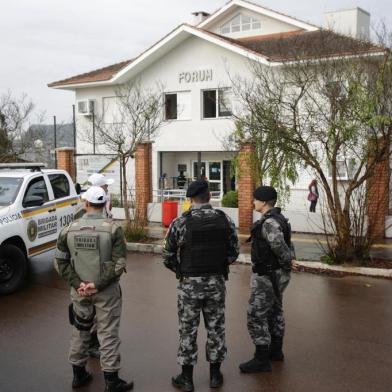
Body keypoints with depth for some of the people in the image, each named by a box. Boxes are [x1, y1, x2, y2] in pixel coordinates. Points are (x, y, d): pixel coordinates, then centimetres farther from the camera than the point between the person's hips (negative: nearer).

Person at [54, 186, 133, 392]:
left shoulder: (70, 229, -2)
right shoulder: (112, 229, -11)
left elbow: (60, 262, -3)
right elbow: (119, 263, -17)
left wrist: (78, 284, -7)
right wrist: (98, 284, -14)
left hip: (79, 290, 3)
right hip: (106, 291, -3)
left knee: (80, 331, 18)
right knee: (108, 334, 6)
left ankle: (78, 375, 31)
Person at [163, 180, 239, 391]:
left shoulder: (181, 222, -11)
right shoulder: (225, 220, -4)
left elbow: (168, 256, -5)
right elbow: (233, 253, 2)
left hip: (190, 284, -2)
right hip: (217, 282, 2)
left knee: (188, 330, 9)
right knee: (216, 328, 15)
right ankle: (215, 375, 26)